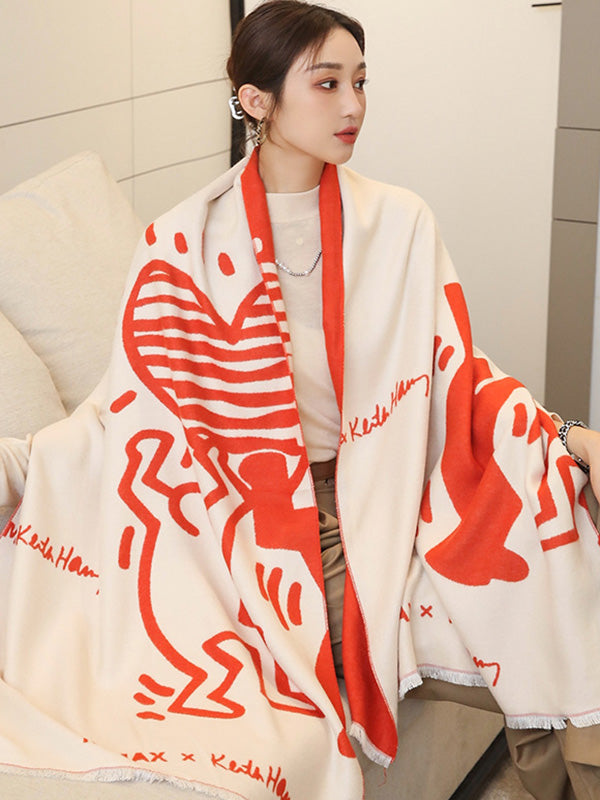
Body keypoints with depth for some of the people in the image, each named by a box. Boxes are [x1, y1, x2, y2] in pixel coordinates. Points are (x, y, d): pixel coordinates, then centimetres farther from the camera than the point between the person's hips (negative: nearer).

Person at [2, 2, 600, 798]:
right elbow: (137, 406, -1)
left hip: (382, 502, 2)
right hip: (246, 516, -1)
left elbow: (457, 375, 4)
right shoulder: (186, 244, -1)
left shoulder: (399, 223, 3)